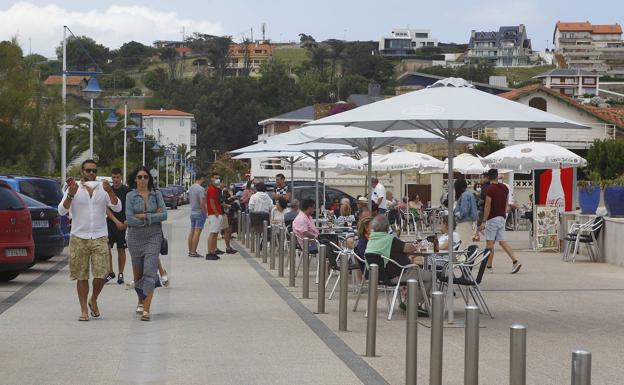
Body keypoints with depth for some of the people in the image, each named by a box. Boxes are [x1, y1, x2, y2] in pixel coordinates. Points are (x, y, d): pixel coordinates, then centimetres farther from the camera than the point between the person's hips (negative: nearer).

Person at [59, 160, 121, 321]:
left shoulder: (103, 188, 7)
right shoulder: (73, 188, 2)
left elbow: (117, 208, -2)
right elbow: (62, 211, -6)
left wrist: (110, 191, -18)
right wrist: (71, 194, -21)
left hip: (100, 237, 1)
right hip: (79, 237, -1)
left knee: (101, 275, -6)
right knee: (81, 276, 2)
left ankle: (93, 301, 20)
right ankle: (84, 310, 11)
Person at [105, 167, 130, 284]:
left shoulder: (127, 191, 0)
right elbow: (106, 209, 0)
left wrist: (127, 222, -12)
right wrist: (116, 221, -11)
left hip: (123, 225, -1)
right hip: (110, 223, 1)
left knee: (121, 250, 4)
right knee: (106, 247, -9)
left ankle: (120, 274, 12)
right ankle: (110, 272, 1)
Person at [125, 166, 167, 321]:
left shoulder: (157, 194, 3)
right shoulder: (130, 196, 0)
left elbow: (164, 215, -7)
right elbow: (130, 219, -11)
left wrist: (144, 217, -12)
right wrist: (153, 217, -10)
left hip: (153, 237, -1)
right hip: (135, 237, 1)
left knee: (150, 272, -12)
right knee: (138, 273, 12)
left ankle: (146, 309, -16)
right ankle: (141, 301, 36)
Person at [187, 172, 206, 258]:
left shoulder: (190, 188, 10)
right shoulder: (201, 189, -17)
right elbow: (202, 203, -22)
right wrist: (205, 212, -13)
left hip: (192, 212, 8)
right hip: (200, 213, -8)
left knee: (192, 232, 12)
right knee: (197, 232, -7)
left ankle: (190, 251, 16)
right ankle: (193, 252, -8)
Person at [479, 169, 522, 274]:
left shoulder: (489, 189, -14)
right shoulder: (504, 188, 8)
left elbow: (487, 206, -16)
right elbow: (506, 204, 15)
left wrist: (484, 221, -13)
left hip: (492, 219, -7)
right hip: (502, 218, 7)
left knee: (490, 243, 1)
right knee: (502, 241, 7)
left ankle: (489, 266, 5)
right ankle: (515, 261, -6)